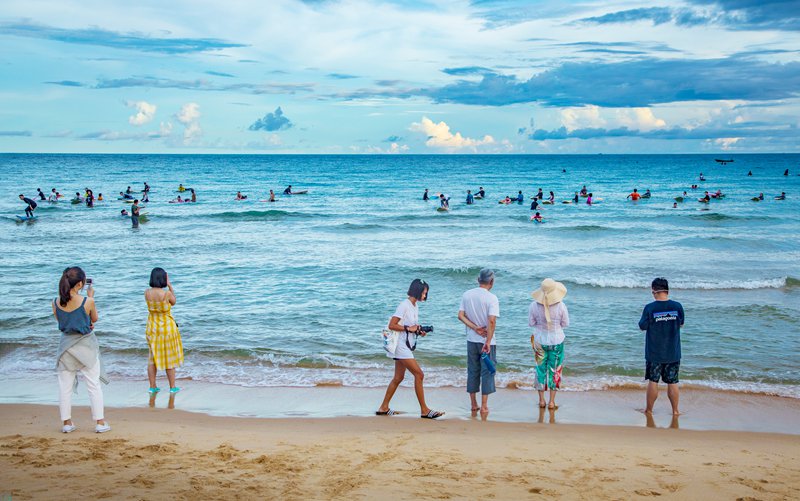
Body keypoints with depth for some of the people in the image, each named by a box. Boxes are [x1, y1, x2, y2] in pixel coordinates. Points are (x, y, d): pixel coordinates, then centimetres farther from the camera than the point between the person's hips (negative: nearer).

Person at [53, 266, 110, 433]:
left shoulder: (56, 303, -8)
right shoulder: (87, 302, -19)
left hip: (66, 345, 3)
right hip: (86, 345, -3)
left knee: (65, 385, 11)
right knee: (93, 385, 6)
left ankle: (66, 422, 16)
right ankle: (100, 422, 9)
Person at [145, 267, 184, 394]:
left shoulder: (147, 293, -9)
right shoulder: (167, 293, -21)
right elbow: (174, 302, 0)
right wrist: (170, 286, 3)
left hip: (152, 327, 4)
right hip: (167, 327, -4)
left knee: (152, 357, 15)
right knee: (170, 357, 9)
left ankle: (152, 387, 19)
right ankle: (172, 387, 17)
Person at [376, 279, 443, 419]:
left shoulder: (415, 306, 13)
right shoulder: (404, 305, -15)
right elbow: (392, 325, -19)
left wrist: (419, 331, 2)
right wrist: (409, 328, -19)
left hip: (407, 346, 10)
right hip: (401, 346, -10)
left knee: (398, 378, 12)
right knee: (419, 374, -11)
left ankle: (383, 408, 19)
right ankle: (424, 410, -7)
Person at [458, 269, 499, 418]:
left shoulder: (467, 295, 1)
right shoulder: (491, 298, -15)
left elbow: (460, 315, -4)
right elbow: (492, 321, -23)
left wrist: (475, 328, -8)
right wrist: (488, 342, -18)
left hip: (471, 340, 5)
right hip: (487, 341, -4)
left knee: (472, 372, 14)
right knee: (487, 372, 5)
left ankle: (474, 405, 20)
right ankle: (484, 406, 6)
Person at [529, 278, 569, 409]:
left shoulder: (534, 306, -14)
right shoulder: (561, 306, -17)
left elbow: (531, 323, -4)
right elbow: (565, 324, -6)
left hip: (540, 341, 1)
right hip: (557, 341, -1)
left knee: (541, 369, 15)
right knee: (554, 370, 11)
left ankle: (541, 400, 21)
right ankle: (552, 402, 13)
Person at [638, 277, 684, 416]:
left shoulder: (649, 308, -15)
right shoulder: (677, 306, -6)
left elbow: (642, 326, -5)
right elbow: (681, 324, 7)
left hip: (654, 353, -2)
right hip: (673, 353, 2)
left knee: (653, 381, 9)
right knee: (672, 382, 11)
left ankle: (649, 410, 18)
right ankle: (675, 410, 18)